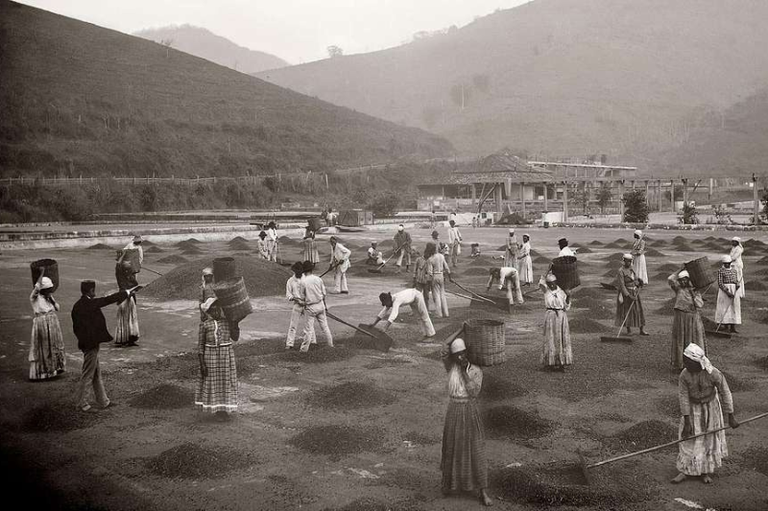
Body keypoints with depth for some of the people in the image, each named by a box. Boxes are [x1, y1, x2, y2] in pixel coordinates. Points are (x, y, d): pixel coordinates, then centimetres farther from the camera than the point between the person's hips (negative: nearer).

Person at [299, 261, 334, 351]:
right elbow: (324, 294, 4)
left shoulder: (303, 281, -14)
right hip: (320, 305, 3)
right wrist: (324, 304, 18)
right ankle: (330, 343, 23)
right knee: (324, 325, 15)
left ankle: (304, 348, 8)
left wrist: (304, 303, 14)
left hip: (310, 307, -3)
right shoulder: (318, 279, -4)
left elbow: (302, 298, -7)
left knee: (309, 328, 2)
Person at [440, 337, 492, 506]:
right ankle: (449, 482, 34)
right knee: (451, 449, 13)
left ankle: (483, 492, 2)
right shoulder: (451, 367, -1)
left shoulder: (476, 371, -6)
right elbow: (444, 354, -19)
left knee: (476, 451, -2)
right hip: (453, 414, 2)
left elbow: (474, 392, -18)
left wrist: (465, 372, -19)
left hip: (471, 413, -2)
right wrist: (457, 337, -12)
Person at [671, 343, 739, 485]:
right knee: (688, 439, 1)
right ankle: (684, 471, 10)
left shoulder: (713, 374, -28)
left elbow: (725, 393, -16)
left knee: (710, 439, 9)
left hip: (710, 407, -1)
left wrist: (731, 417, -10)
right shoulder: (684, 375, -24)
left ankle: (706, 471, 24)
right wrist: (687, 422, -15)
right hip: (692, 409, 1)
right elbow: (683, 397, -16)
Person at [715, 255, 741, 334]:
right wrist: (727, 292, -19)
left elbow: (736, 281, 14)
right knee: (724, 308, -1)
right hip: (724, 290, -4)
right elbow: (720, 283, -10)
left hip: (734, 291, 4)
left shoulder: (734, 270, 11)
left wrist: (737, 285, -11)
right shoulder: (720, 271, -4)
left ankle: (733, 328, 2)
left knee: (734, 308, 0)